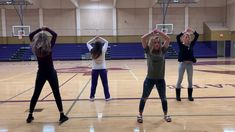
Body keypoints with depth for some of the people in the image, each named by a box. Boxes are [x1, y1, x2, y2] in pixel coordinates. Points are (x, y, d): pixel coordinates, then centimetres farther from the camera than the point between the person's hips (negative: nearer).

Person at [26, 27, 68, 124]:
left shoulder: (35, 48, -3)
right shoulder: (49, 46, -10)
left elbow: (30, 35, 12)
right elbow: (55, 35, 1)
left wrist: (39, 30, 16)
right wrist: (47, 29, 10)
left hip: (41, 73, 3)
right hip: (51, 73, -3)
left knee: (36, 94, 11)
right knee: (56, 94, 0)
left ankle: (30, 116, 20)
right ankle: (62, 115, 2)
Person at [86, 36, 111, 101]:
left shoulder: (92, 51, -6)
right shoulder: (103, 50, -9)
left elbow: (88, 43, 11)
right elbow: (106, 42, 7)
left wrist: (94, 38, 10)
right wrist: (100, 38, 8)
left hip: (94, 69, 2)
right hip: (102, 69, -1)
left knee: (93, 84, 10)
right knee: (105, 84, 6)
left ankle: (91, 97, 18)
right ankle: (107, 97, 13)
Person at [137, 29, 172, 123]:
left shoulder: (163, 51, 0)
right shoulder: (148, 51, -4)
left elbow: (168, 39, -7)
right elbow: (142, 39, -14)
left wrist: (159, 32, -7)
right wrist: (152, 33, -10)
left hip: (160, 79, 2)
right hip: (150, 78, -2)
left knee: (163, 98, 15)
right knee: (144, 97, 9)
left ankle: (165, 115, 33)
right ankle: (140, 115, 24)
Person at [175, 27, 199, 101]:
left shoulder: (191, 44, 7)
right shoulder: (181, 45, -2)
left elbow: (197, 36, 4)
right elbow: (177, 37, -18)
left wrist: (192, 30, -5)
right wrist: (184, 32, -14)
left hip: (190, 63, 4)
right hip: (182, 63, -4)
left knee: (190, 80, 9)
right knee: (180, 80, 4)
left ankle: (190, 96, 19)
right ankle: (178, 96, 13)